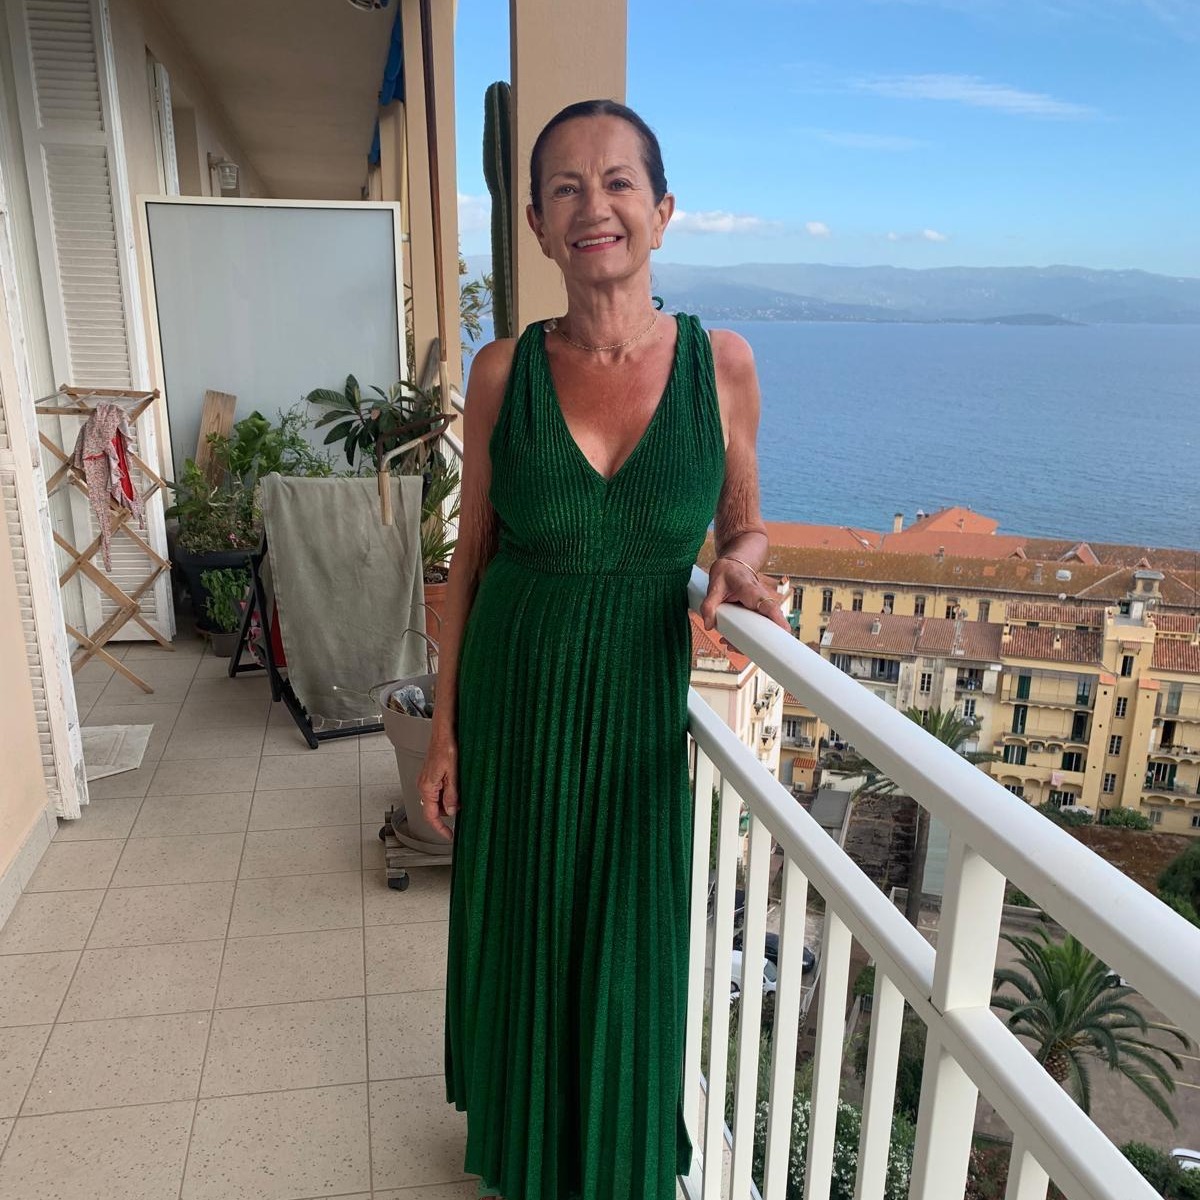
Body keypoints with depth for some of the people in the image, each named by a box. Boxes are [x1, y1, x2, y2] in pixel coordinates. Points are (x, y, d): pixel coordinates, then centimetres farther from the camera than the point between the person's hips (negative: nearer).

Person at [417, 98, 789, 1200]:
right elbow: (472, 555, 0)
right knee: (518, 939, 17)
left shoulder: (721, 363, -7)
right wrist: (445, 731, 1)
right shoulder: (505, 371, -7)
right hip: (513, 707, 1)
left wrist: (739, 572, -18)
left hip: (639, 714, 0)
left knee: (629, 957, 14)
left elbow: (744, 526, 6)